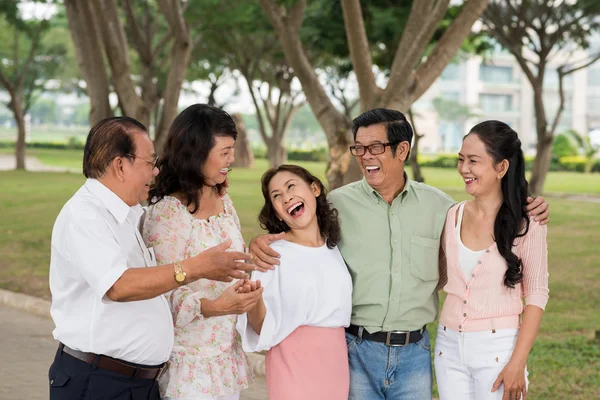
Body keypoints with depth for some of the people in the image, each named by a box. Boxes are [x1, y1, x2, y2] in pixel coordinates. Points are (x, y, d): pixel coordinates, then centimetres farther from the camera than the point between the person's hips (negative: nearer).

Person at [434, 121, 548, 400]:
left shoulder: (525, 224, -9)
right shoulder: (453, 217, 3)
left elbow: (536, 296, -7)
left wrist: (518, 363, -13)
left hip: (498, 348, -4)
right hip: (449, 347, 4)